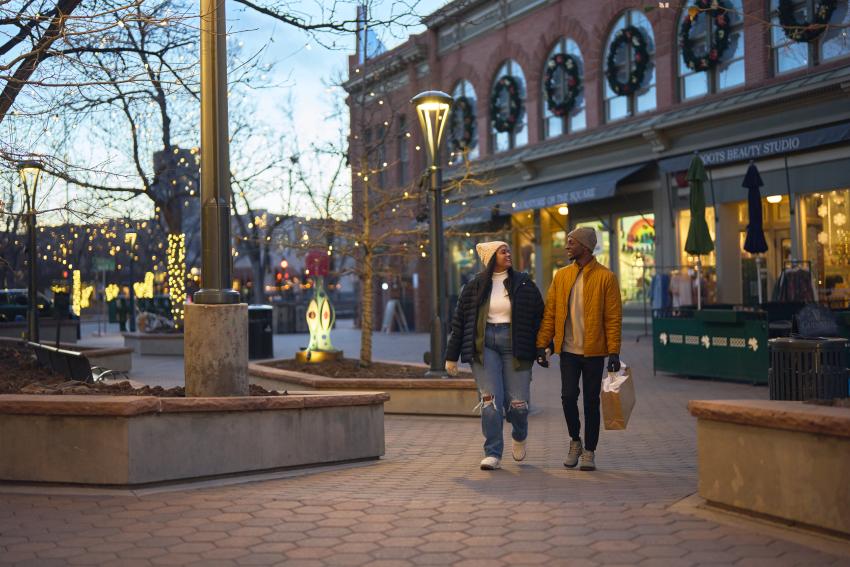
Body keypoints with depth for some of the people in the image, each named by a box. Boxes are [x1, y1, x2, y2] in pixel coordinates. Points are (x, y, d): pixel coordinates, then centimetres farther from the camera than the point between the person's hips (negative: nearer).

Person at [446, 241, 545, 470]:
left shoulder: (523, 284, 6)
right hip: (484, 346, 0)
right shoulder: (474, 287, 7)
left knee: (517, 403, -2)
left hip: (514, 345, 0)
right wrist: (452, 356, 7)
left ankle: (519, 437, 30)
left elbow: (539, 316, 6)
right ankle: (492, 454, 0)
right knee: (490, 400, -9)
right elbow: (459, 321, 9)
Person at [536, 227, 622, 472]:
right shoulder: (561, 276, 8)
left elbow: (613, 318, -6)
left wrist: (614, 351, -12)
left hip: (594, 351, -2)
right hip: (568, 350, 3)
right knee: (568, 396, -4)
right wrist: (542, 344, 0)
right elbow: (549, 313, 7)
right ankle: (575, 441, 19)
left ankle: (589, 452, 16)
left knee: (591, 401, 4)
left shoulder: (606, 277, -4)